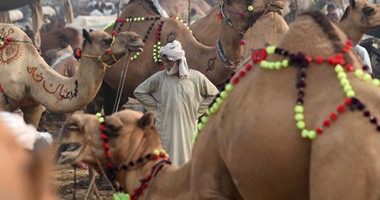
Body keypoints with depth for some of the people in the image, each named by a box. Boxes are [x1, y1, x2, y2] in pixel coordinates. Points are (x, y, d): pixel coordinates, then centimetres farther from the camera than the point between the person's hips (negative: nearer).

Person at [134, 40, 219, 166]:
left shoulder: (196, 77, -1)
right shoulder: (159, 78, -2)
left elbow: (213, 94, 10)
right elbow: (139, 92, 8)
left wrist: (198, 111, 5)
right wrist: (155, 106, 2)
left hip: (188, 128, 1)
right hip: (165, 128, 0)